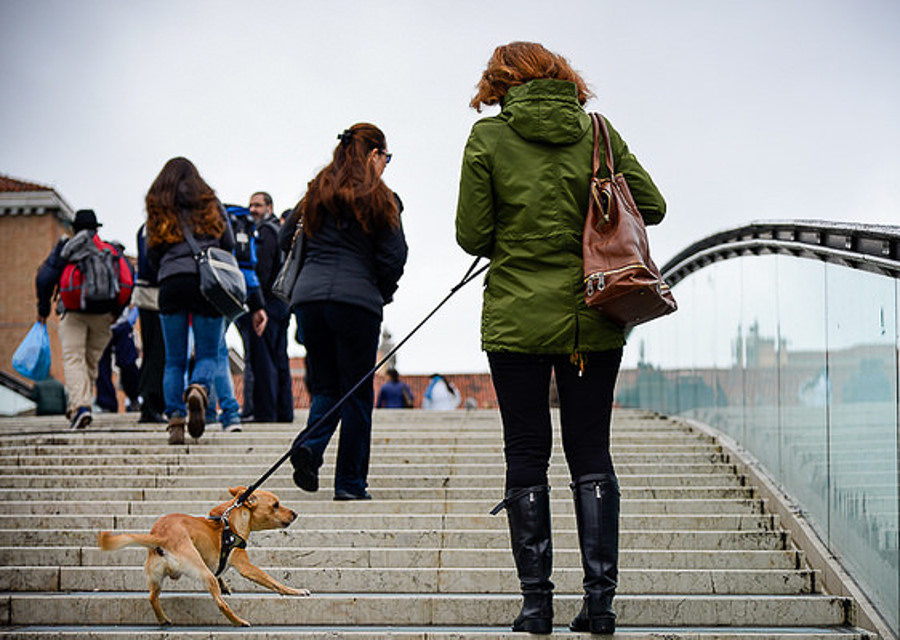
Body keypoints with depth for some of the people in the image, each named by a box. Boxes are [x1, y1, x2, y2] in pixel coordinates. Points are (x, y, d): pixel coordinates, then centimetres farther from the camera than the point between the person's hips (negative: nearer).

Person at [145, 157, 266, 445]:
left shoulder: (158, 208, 14)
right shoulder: (210, 202, 15)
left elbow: (152, 254, 10)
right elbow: (229, 246, 10)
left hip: (171, 283, 1)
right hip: (208, 281, 0)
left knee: (174, 359, 6)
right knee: (208, 353, 5)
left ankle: (175, 420, -7)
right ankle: (198, 389, -27)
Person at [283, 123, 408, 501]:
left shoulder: (316, 193, 13)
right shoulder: (380, 200, 0)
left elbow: (286, 240, 18)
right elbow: (392, 258, -3)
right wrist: (382, 294, 15)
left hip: (308, 297, 4)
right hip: (356, 300, -4)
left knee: (326, 386, 15)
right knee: (357, 393, 5)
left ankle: (309, 446, -13)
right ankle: (350, 483, 6)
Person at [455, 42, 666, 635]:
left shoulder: (488, 136, -3)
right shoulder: (597, 131, 3)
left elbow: (472, 236, -4)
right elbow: (652, 206, 2)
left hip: (517, 319, -2)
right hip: (593, 319, 2)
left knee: (527, 459, 6)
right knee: (592, 456, 9)